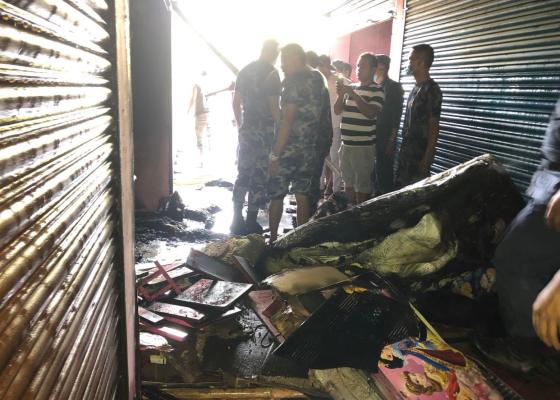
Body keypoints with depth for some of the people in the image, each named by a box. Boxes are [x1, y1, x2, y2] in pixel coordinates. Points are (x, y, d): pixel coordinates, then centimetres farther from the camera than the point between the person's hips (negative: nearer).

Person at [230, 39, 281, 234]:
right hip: (265, 131, -6)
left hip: (246, 130, 6)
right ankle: (251, 222, 7)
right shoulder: (272, 73, -8)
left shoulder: (245, 70, 11)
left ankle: (237, 220, 16)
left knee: (243, 175, 12)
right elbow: (274, 107, -14)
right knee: (260, 177, 2)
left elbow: (236, 102, 12)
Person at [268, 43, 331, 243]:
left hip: (288, 151, -7)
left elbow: (287, 121, -18)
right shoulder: (319, 79, 11)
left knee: (276, 196, 4)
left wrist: (275, 155, -17)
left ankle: (273, 239, 12)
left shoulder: (295, 81, -12)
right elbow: (325, 118, 17)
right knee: (302, 197, 12)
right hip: (309, 151, 7)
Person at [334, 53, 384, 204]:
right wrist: (341, 94, -7)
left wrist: (353, 94, -21)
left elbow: (371, 113, -20)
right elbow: (337, 111, 11)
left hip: (363, 146, -6)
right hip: (346, 144, 7)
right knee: (348, 182, 16)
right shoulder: (351, 87, 12)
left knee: (362, 185, 0)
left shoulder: (377, 91, -6)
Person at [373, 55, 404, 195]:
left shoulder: (394, 87, -5)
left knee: (384, 173, -2)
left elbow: (396, 116, -10)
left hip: (385, 140, -6)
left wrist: (391, 141, -14)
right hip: (372, 137, 6)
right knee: (373, 172, 11)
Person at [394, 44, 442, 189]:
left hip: (420, 153, -8)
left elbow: (434, 126, -16)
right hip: (407, 150, 8)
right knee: (400, 187, 13)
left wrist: (427, 158, -19)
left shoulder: (431, 89, -13)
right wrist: (404, 149, 15)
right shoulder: (416, 88, 13)